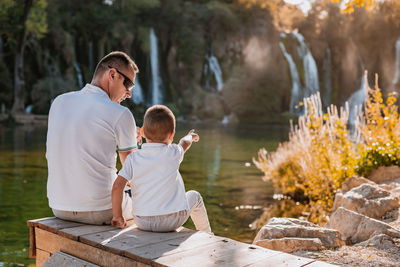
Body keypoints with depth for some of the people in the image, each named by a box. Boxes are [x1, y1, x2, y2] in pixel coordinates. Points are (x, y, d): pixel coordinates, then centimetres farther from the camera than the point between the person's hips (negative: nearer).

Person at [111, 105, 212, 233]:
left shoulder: (133, 158, -4)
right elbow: (184, 143, 19)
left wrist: (117, 216, 2)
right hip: (172, 220, -2)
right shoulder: (173, 153, -5)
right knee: (194, 196, 27)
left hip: (142, 222, 2)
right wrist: (190, 136, 42)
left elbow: (117, 187, -10)